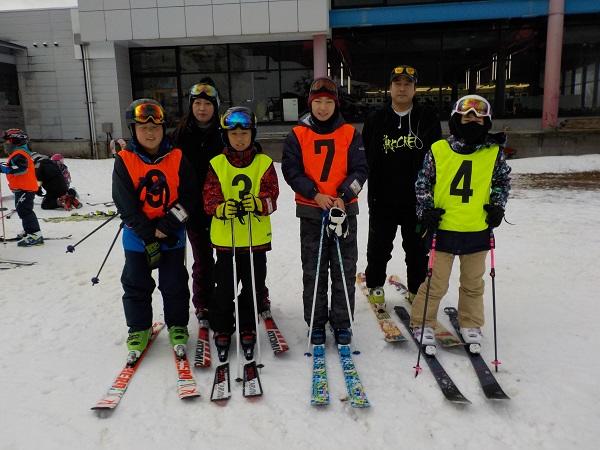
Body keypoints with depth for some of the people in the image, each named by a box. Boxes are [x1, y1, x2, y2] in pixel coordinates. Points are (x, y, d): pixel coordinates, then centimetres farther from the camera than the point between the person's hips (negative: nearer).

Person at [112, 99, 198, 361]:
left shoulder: (176, 158, -5)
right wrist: (148, 235, -16)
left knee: (174, 284, 9)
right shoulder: (124, 161, -7)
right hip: (138, 236, 0)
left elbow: (190, 195, -8)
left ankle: (177, 326, 28)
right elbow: (125, 204, -10)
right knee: (136, 285, 12)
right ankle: (139, 329, 29)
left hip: (172, 235, 0)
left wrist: (166, 226, -17)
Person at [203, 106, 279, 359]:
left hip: (256, 239, 1)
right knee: (224, 289, 8)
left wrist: (257, 203, -27)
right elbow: (209, 198, -4)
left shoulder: (264, 163, 2)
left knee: (253, 287, 11)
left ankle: (248, 330, 29)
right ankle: (222, 331, 26)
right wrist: (221, 208, -26)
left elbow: (272, 197, -5)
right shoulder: (217, 164, 2)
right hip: (225, 239, 0)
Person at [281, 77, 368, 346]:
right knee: (313, 272, 7)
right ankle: (316, 323, 21)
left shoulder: (350, 134, 3)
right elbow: (291, 170, -4)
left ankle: (341, 322, 21)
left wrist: (343, 196, -16)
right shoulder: (297, 135, 1)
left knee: (344, 271, 7)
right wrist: (316, 195, -16)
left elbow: (359, 170, 0)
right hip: (311, 211, 0)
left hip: (344, 210, 1)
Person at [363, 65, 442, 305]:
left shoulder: (428, 119, 2)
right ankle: (375, 285, 31)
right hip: (383, 199, 0)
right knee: (379, 246, 11)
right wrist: (373, 191, -7)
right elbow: (364, 158, 1)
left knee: (418, 248, 11)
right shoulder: (376, 120, 2)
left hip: (418, 198, 0)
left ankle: (417, 289, 29)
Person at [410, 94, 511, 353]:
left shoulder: (494, 153, 2)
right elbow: (423, 183, 4)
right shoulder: (438, 150, -5)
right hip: (443, 229, -2)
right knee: (436, 283, 4)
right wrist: (426, 211, -5)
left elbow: (502, 181, 16)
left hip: (478, 230, 3)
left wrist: (497, 206, 3)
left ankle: (470, 325, 34)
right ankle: (422, 324, 22)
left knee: (473, 283, 16)